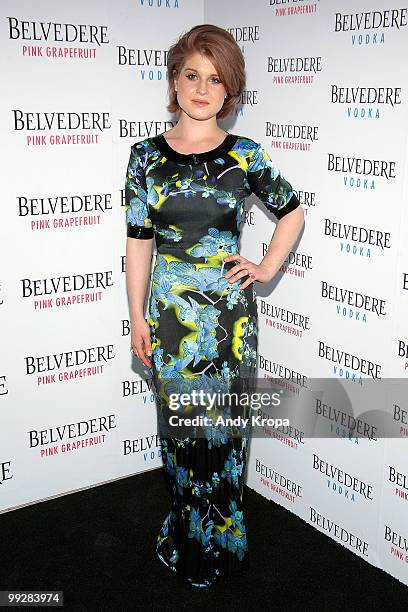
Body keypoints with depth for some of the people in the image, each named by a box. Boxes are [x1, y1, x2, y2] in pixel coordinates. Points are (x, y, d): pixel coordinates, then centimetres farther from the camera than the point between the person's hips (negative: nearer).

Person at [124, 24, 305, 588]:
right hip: (170, 311, 1)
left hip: (230, 312, 0)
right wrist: (137, 318, 0)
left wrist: (267, 268, 2)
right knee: (179, 423, 10)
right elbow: (138, 241, 2)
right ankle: (187, 535, 31)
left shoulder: (246, 156, -2)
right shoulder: (146, 156, 1)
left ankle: (221, 540, 30)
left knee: (225, 425, 8)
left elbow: (292, 212, 12)